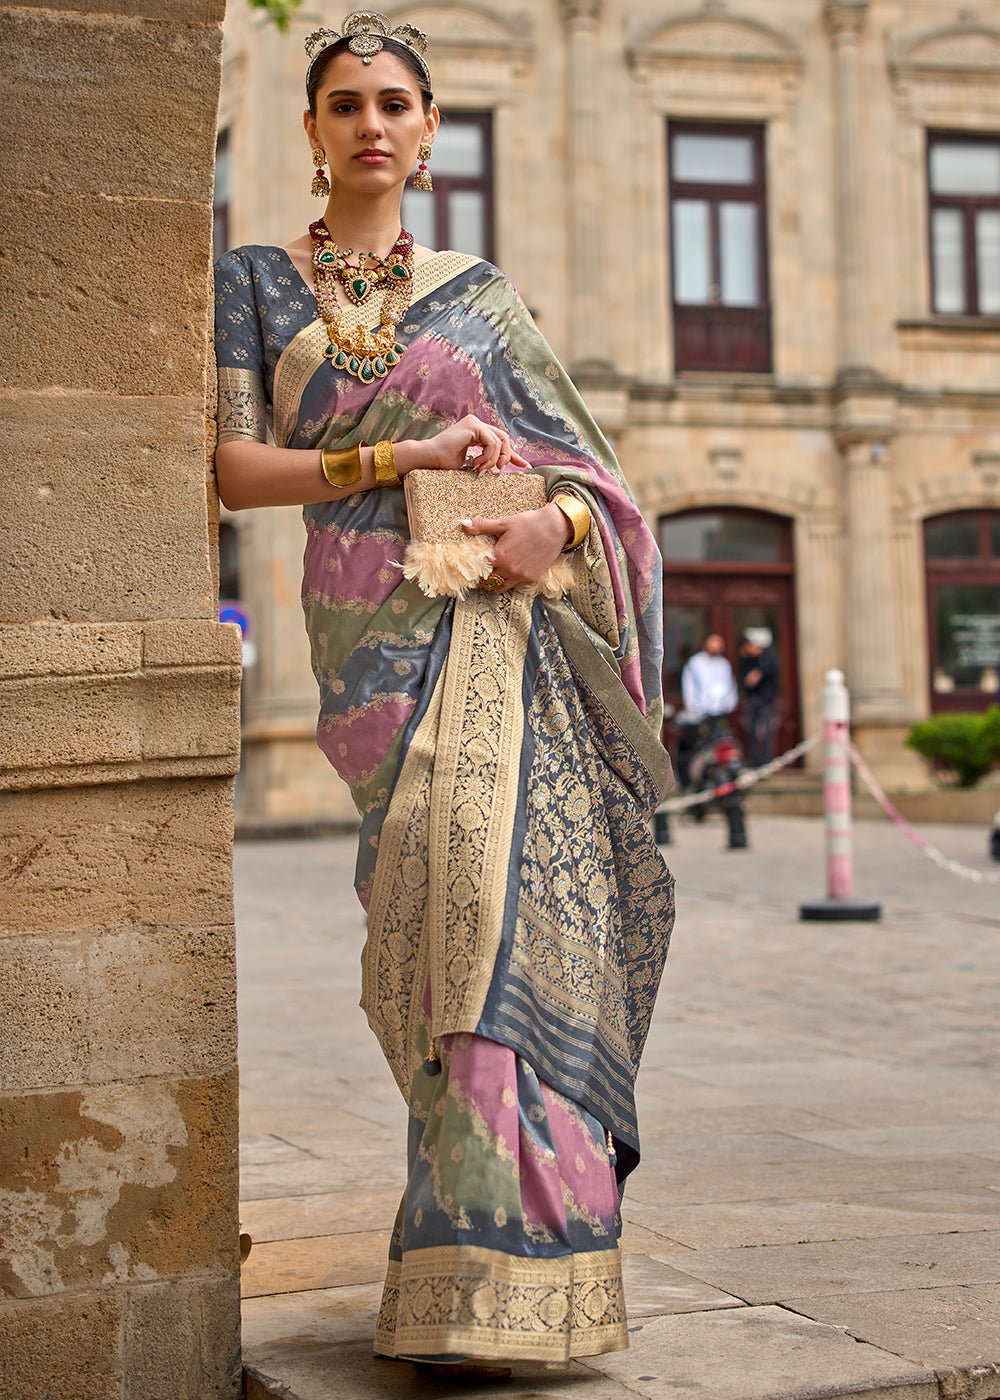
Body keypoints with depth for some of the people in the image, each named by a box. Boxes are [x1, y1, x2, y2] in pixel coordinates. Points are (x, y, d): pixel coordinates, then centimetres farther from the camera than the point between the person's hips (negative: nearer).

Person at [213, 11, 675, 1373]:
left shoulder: (479, 291, 16)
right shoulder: (256, 282, 11)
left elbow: (583, 461, 16)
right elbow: (236, 470, 0)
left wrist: (557, 522, -8)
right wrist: (402, 457, -11)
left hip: (504, 628, 1)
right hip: (374, 631, -1)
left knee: (502, 892, -11)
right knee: (450, 905, -8)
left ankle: (485, 1269, -6)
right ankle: (492, 1242, 4)